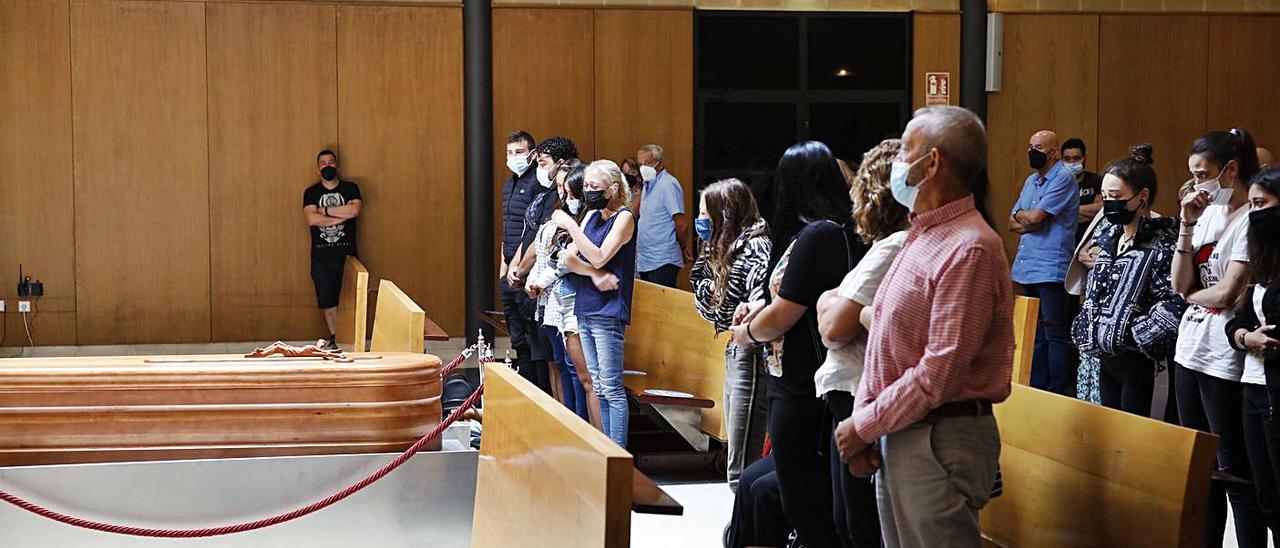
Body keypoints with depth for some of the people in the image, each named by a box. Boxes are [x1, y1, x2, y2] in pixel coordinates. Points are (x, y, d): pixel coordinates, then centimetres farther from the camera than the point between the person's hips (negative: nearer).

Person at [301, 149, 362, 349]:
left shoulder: (351, 188, 7)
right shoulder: (311, 192, 7)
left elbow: (354, 210, -13)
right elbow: (311, 219, -11)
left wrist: (325, 210, -9)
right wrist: (342, 215, -11)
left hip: (347, 252, -1)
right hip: (321, 255, 1)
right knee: (327, 300, 2)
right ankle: (334, 339, 12)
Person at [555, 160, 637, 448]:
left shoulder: (624, 218, -7)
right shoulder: (592, 215, 14)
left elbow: (599, 257, -17)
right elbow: (569, 257, 6)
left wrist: (570, 226, -16)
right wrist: (595, 273, -12)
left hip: (608, 313, -8)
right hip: (585, 309, 8)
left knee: (611, 388, -7)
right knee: (599, 387, 11)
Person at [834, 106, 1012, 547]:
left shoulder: (969, 249, -17)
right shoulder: (921, 237, 15)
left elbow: (940, 374, -22)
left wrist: (863, 427, -13)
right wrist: (862, 418, 2)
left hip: (939, 441, -9)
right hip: (895, 436, 10)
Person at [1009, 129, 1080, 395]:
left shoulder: (1063, 179, -9)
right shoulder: (1031, 181, 18)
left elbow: (1035, 218, -16)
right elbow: (1012, 224, 14)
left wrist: (1020, 215, 4)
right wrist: (1030, 222, -5)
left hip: (1051, 270, -9)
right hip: (1027, 267, 9)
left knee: (1054, 334, -5)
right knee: (1034, 334, 12)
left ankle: (1056, 395, -1)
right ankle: (1035, 391, 18)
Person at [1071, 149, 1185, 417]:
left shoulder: (1162, 242, -13)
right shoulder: (1109, 238, 12)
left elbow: (1175, 301, -23)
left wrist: (1139, 334, -19)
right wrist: (1089, 335, 11)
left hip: (1137, 361, -8)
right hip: (1105, 356, 8)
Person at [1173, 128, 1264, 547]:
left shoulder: (1252, 220, -14)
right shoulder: (1207, 213, 11)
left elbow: (1226, 292, -20)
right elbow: (1180, 284, 6)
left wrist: (1191, 294, -1)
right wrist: (1187, 226, -3)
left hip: (1225, 360, -8)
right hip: (1189, 351, 8)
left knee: (1234, 473, -3)